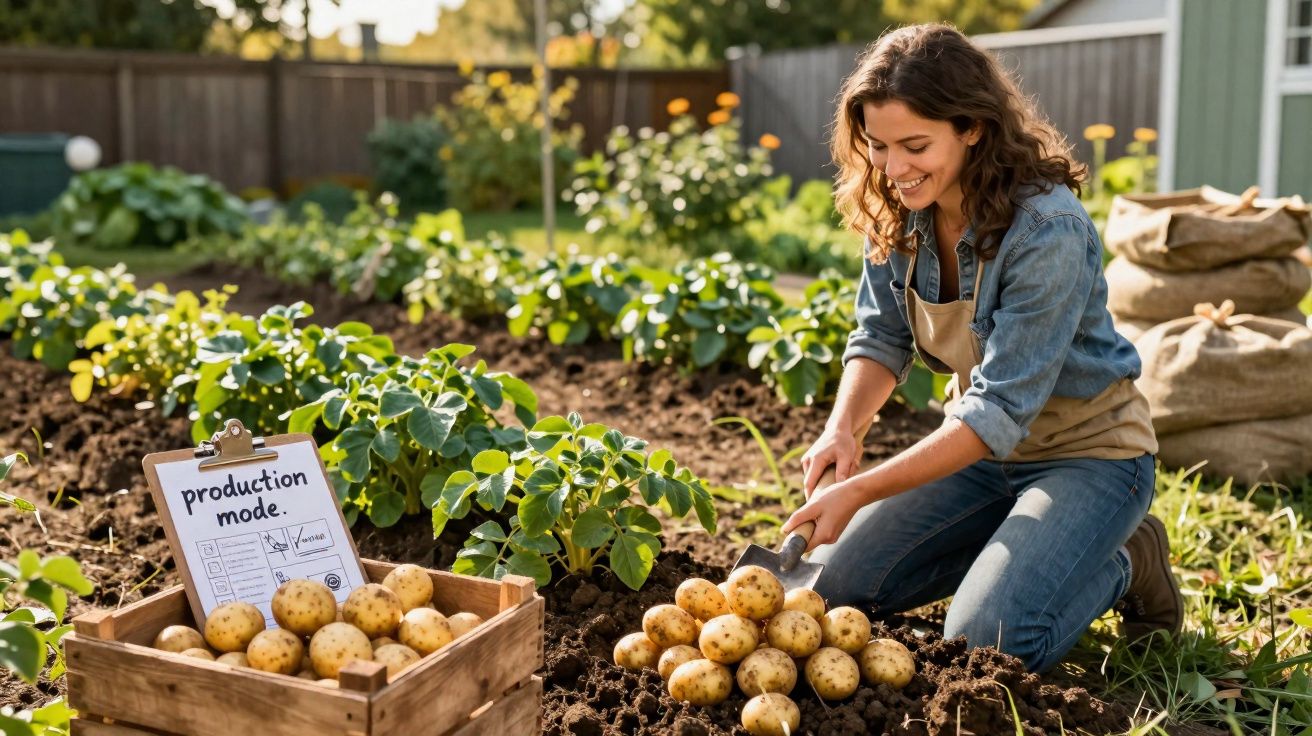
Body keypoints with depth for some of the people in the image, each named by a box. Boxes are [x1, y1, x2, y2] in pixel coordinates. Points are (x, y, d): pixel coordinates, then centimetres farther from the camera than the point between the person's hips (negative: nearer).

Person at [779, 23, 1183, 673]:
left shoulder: (1048, 230, -30)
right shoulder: (896, 211, -9)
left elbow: (1002, 409, -30)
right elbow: (880, 338, 0)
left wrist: (861, 491, -34)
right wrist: (841, 430, -21)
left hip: (1088, 452, -6)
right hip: (981, 444, 7)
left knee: (986, 641, -23)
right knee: (833, 584, -2)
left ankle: (1123, 565, 7)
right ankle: (1015, 544, 15)